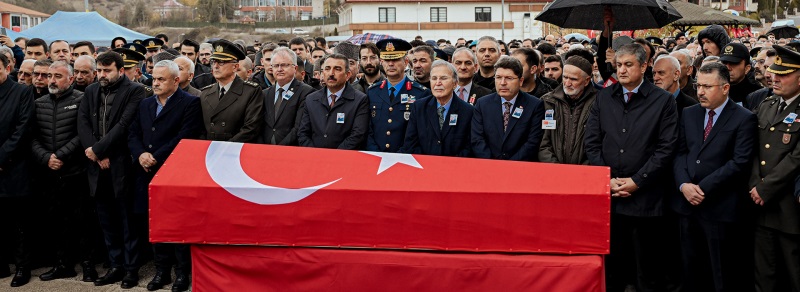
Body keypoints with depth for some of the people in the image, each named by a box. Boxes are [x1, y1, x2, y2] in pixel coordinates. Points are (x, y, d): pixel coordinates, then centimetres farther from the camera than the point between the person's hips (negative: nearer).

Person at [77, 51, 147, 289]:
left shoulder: (135, 91, -5)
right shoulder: (91, 91, 13)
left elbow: (124, 125, -14)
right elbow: (83, 123, 4)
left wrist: (97, 149, -14)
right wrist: (97, 156, -9)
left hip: (122, 164, -5)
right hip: (98, 165, 5)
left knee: (128, 218, 2)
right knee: (107, 219, 11)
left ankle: (132, 268, 11)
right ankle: (116, 265, 22)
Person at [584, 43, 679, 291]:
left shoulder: (663, 101, 0)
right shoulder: (603, 97, 9)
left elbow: (666, 148, -6)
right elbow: (591, 142, 6)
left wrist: (637, 181, -11)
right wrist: (607, 179, -4)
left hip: (645, 197, -3)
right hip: (608, 195, 3)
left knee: (648, 271, 5)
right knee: (610, 266, 10)